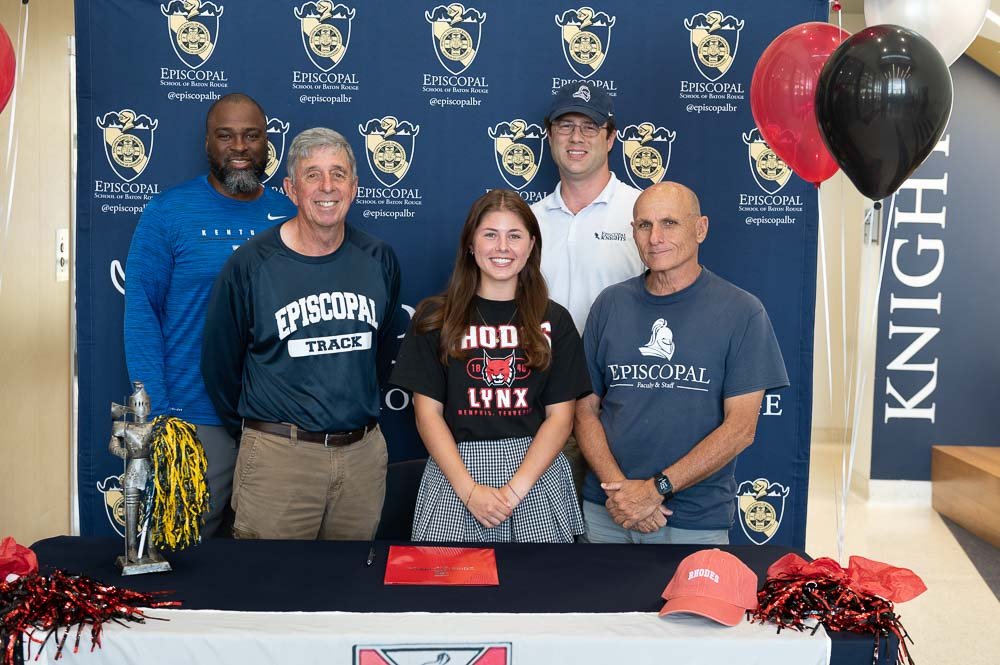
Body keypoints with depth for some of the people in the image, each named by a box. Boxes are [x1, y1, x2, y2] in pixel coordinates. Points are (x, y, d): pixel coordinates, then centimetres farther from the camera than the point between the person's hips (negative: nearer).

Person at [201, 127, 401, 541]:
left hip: (364, 454, 4)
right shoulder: (250, 265, -8)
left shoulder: (378, 260, 2)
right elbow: (220, 363, 2)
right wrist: (257, 431, 9)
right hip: (277, 458, -3)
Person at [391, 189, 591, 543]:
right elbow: (427, 412, 0)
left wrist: (514, 490, -11)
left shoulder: (554, 320, 5)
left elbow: (560, 416, 1)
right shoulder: (435, 317, 3)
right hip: (454, 472, 0)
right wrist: (470, 489, -11)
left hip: (536, 471, 1)